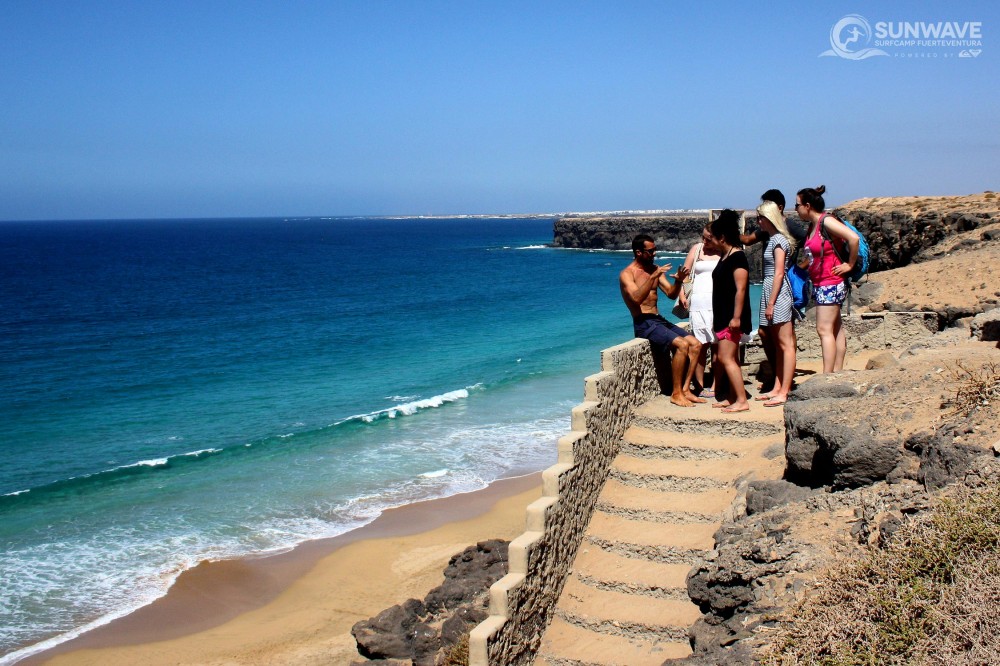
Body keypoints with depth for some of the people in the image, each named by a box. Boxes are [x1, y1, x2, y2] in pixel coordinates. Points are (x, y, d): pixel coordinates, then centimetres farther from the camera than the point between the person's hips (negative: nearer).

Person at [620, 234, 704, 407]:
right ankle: (676, 394, -17)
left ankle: (685, 389, -6)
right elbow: (637, 298, -25)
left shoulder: (654, 269, 14)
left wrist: (678, 281, -12)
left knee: (695, 344, -8)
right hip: (643, 324, -8)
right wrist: (653, 277, -32)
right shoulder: (627, 274, -7)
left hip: (659, 320, 8)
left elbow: (671, 294, 9)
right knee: (682, 344, -25)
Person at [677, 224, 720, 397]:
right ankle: (700, 387, 2)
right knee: (700, 345, -3)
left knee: (717, 345, -2)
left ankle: (714, 387, 4)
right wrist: (682, 295, 1)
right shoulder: (696, 249, 12)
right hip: (699, 303, 1)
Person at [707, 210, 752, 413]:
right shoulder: (725, 257, 15)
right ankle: (733, 398, 19)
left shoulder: (737, 257, -15)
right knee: (730, 359, 13)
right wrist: (718, 318, 22)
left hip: (732, 318, -10)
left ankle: (742, 401, -10)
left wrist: (736, 317, -24)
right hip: (723, 317, 10)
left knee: (726, 358, -12)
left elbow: (740, 289, -21)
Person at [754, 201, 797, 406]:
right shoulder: (773, 239, 16)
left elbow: (779, 274, -17)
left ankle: (784, 393, -7)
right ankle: (777, 388, 19)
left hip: (778, 293, -10)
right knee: (778, 344, 13)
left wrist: (771, 303, -18)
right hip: (771, 291, 10)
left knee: (786, 344, -7)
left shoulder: (778, 240, -12)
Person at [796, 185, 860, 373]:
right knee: (836, 329, 12)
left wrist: (850, 265, -18)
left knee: (824, 329, -12)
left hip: (831, 283, -10)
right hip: (820, 284, 10)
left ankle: (827, 376, -13)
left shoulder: (827, 222, -15)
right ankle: (837, 372, 17)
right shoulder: (812, 226, 12)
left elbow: (853, 238, -25)